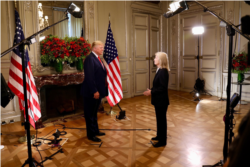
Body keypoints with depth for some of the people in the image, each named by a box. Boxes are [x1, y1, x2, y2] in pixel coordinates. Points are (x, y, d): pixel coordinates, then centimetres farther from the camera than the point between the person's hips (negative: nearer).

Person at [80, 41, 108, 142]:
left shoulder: (97, 58, 13)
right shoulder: (90, 58, -17)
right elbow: (89, 77, -23)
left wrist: (99, 90, 11)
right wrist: (94, 91, -23)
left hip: (98, 91, 9)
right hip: (92, 93, -9)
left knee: (94, 113, 21)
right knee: (90, 114, 5)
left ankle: (95, 130, 35)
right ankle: (91, 135, 18)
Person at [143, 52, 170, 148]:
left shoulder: (163, 71, -20)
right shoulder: (160, 70, 8)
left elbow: (163, 87, -24)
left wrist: (151, 92, -20)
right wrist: (151, 90, 3)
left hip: (162, 100, -9)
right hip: (158, 100, 9)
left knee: (162, 119, 3)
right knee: (159, 118, 20)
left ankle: (163, 141, 16)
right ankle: (159, 136, 36)